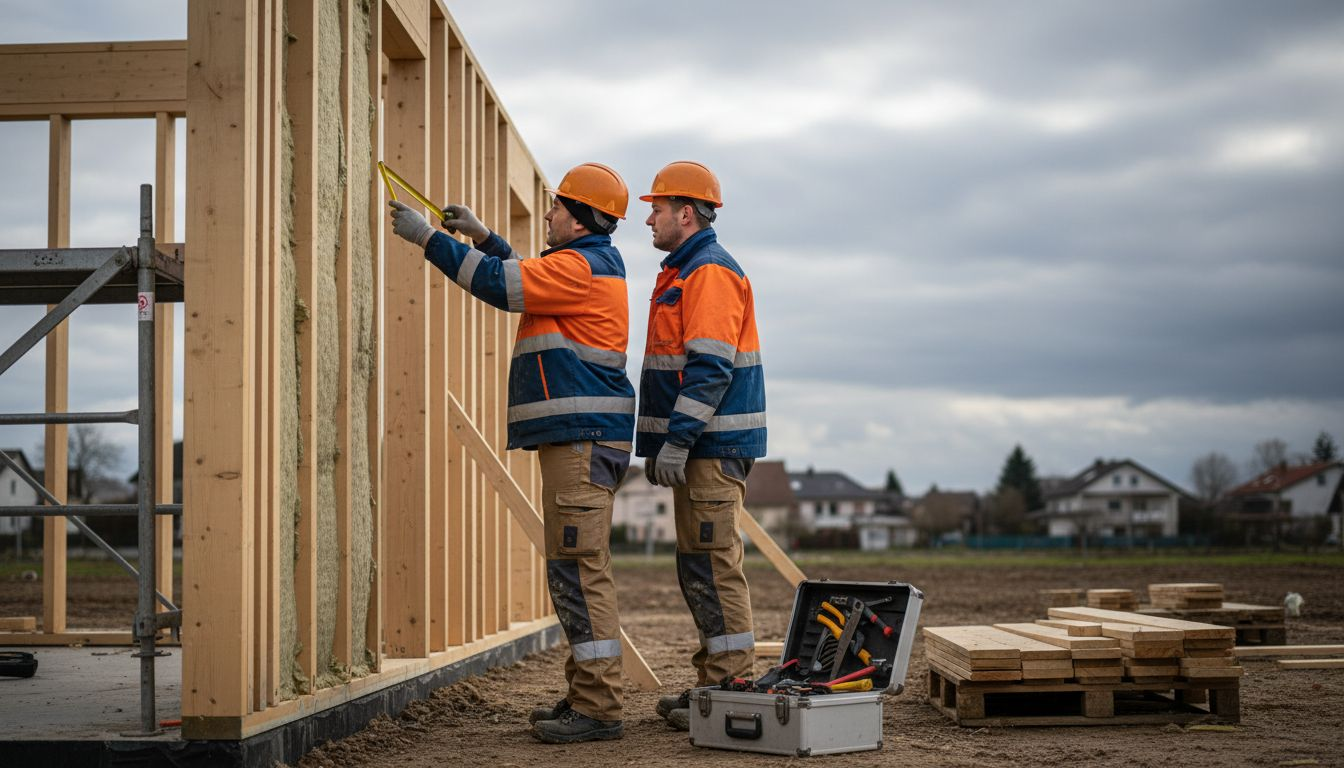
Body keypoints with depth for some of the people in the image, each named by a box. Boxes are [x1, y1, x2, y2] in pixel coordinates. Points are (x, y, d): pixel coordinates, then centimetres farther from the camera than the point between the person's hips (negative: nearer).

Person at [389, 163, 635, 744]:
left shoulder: (581, 266, -10)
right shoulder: (594, 264, 22)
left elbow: (501, 283, -15)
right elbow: (525, 278, 39)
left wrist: (427, 236, -6)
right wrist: (482, 235, 30)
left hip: (582, 438, -11)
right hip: (575, 439, 11)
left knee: (578, 570, -11)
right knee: (576, 571, 12)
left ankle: (599, 708, -11)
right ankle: (587, 696, 16)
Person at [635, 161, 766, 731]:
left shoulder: (711, 273, -12)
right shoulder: (682, 275, 22)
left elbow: (709, 367, -21)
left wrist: (677, 440, -24)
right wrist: (658, 445, 23)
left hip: (714, 445, -11)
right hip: (700, 447, 11)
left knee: (711, 565, -10)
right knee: (699, 566, 13)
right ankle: (713, 683, 18)